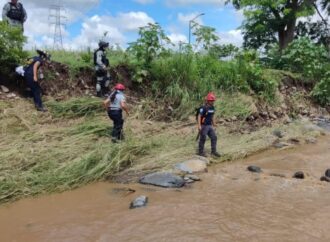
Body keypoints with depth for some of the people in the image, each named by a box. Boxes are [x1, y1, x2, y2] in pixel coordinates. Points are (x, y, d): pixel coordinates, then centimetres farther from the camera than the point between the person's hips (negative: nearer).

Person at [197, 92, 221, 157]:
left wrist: (213, 123, 24)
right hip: (204, 126, -7)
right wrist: (199, 126, -24)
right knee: (203, 139, 2)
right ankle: (200, 152, 15)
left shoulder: (212, 107, 6)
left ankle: (213, 151, 12)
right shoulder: (204, 108, -18)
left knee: (214, 138, 4)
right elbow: (199, 116, -18)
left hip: (209, 126, 7)